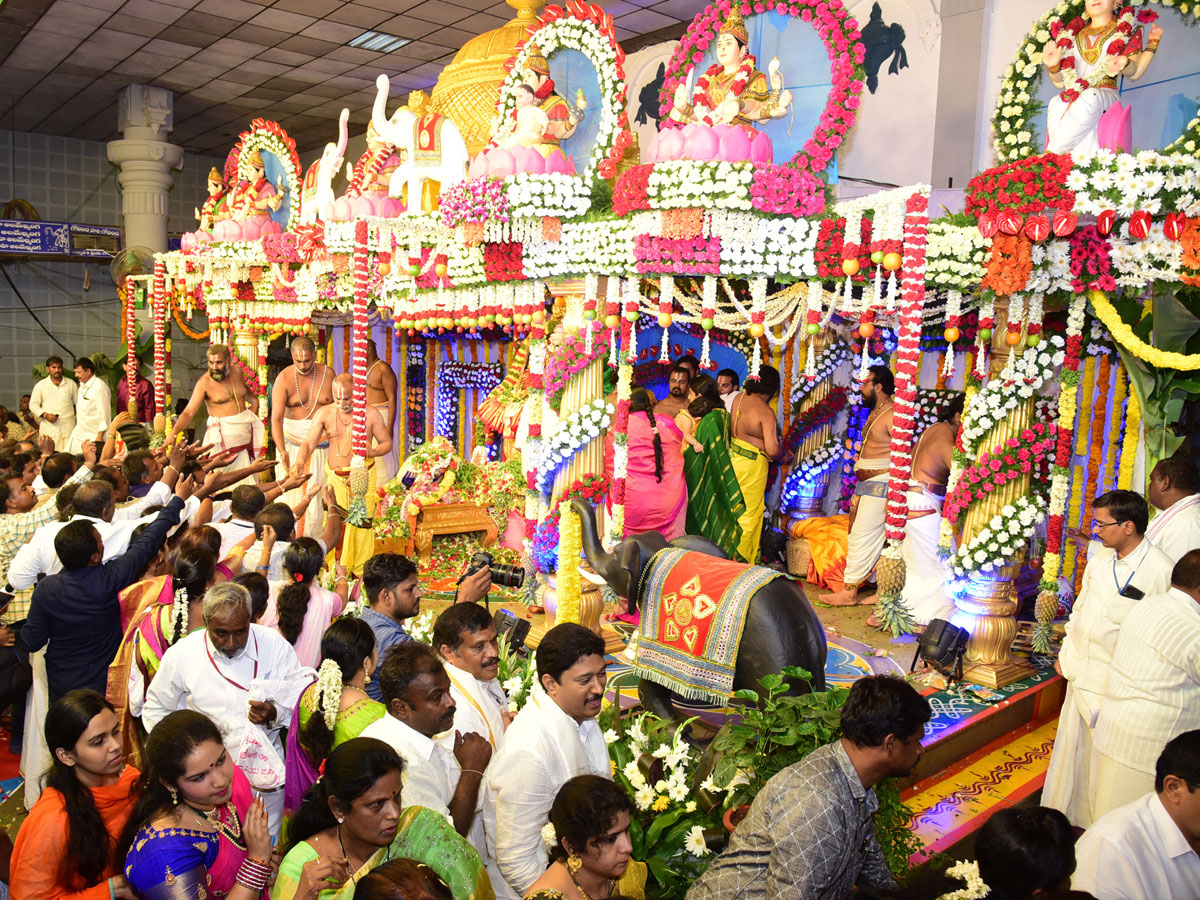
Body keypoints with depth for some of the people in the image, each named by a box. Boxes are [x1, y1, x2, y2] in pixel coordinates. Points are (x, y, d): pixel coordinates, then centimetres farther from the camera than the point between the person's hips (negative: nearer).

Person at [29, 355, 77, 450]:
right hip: (49, 429, 0)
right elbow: (33, 405, 11)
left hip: (68, 428, 0)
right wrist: (45, 415, -6)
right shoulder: (40, 385, 11)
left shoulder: (71, 384, 13)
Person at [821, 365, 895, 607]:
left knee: (862, 538, -6)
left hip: (880, 485, -10)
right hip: (866, 484, 10)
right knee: (877, 539, 11)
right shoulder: (874, 413, 16)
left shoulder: (891, 415, -14)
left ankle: (849, 592, 1)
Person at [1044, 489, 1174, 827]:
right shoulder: (1100, 558, 3)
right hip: (1081, 673, 7)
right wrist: (1065, 654, 15)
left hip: (1117, 684, -7)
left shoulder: (1161, 571, -19)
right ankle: (1059, 815, 36)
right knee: (1070, 747, 19)